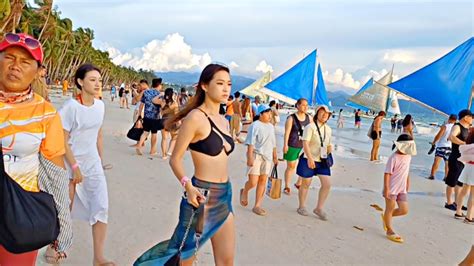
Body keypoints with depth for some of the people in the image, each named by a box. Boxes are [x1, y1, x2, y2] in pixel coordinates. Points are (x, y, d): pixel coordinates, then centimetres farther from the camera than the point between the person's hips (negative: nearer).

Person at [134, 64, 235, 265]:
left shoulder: (223, 121, 11)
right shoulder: (196, 116, -13)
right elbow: (175, 158, -13)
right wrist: (188, 186, -28)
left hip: (224, 196, 7)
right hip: (201, 197, -7)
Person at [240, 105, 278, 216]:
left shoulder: (271, 126, 13)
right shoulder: (255, 125, -9)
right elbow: (250, 143, -13)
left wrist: (275, 157, 19)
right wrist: (250, 157, -20)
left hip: (267, 157, 7)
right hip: (256, 156, -6)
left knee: (263, 181, 6)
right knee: (253, 182, -9)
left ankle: (257, 206, 14)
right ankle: (244, 192, 25)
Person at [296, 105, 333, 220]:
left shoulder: (328, 129, 9)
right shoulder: (310, 127, -11)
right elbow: (305, 143, -20)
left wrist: (328, 157, 12)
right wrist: (310, 158, -29)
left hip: (322, 161, 6)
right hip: (309, 160, -6)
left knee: (327, 184, -3)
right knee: (306, 184, 6)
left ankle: (319, 208, 11)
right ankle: (302, 207, 24)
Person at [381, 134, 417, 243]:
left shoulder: (408, 156, 5)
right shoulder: (394, 158, -18)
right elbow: (387, 174, -18)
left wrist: (408, 183, 21)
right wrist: (386, 188, -20)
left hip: (402, 188, 7)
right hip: (391, 188, -7)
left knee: (404, 210, 5)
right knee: (390, 208, 6)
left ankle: (386, 216, 29)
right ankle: (389, 230, 20)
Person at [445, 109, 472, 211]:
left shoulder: (466, 128, 13)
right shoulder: (457, 126, -14)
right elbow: (451, 137, -35)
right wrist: (464, 144, -36)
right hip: (456, 159, -9)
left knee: (460, 182, 16)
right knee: (452, 182, 0)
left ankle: (456, 202, 27)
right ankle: (449, 203, 9)